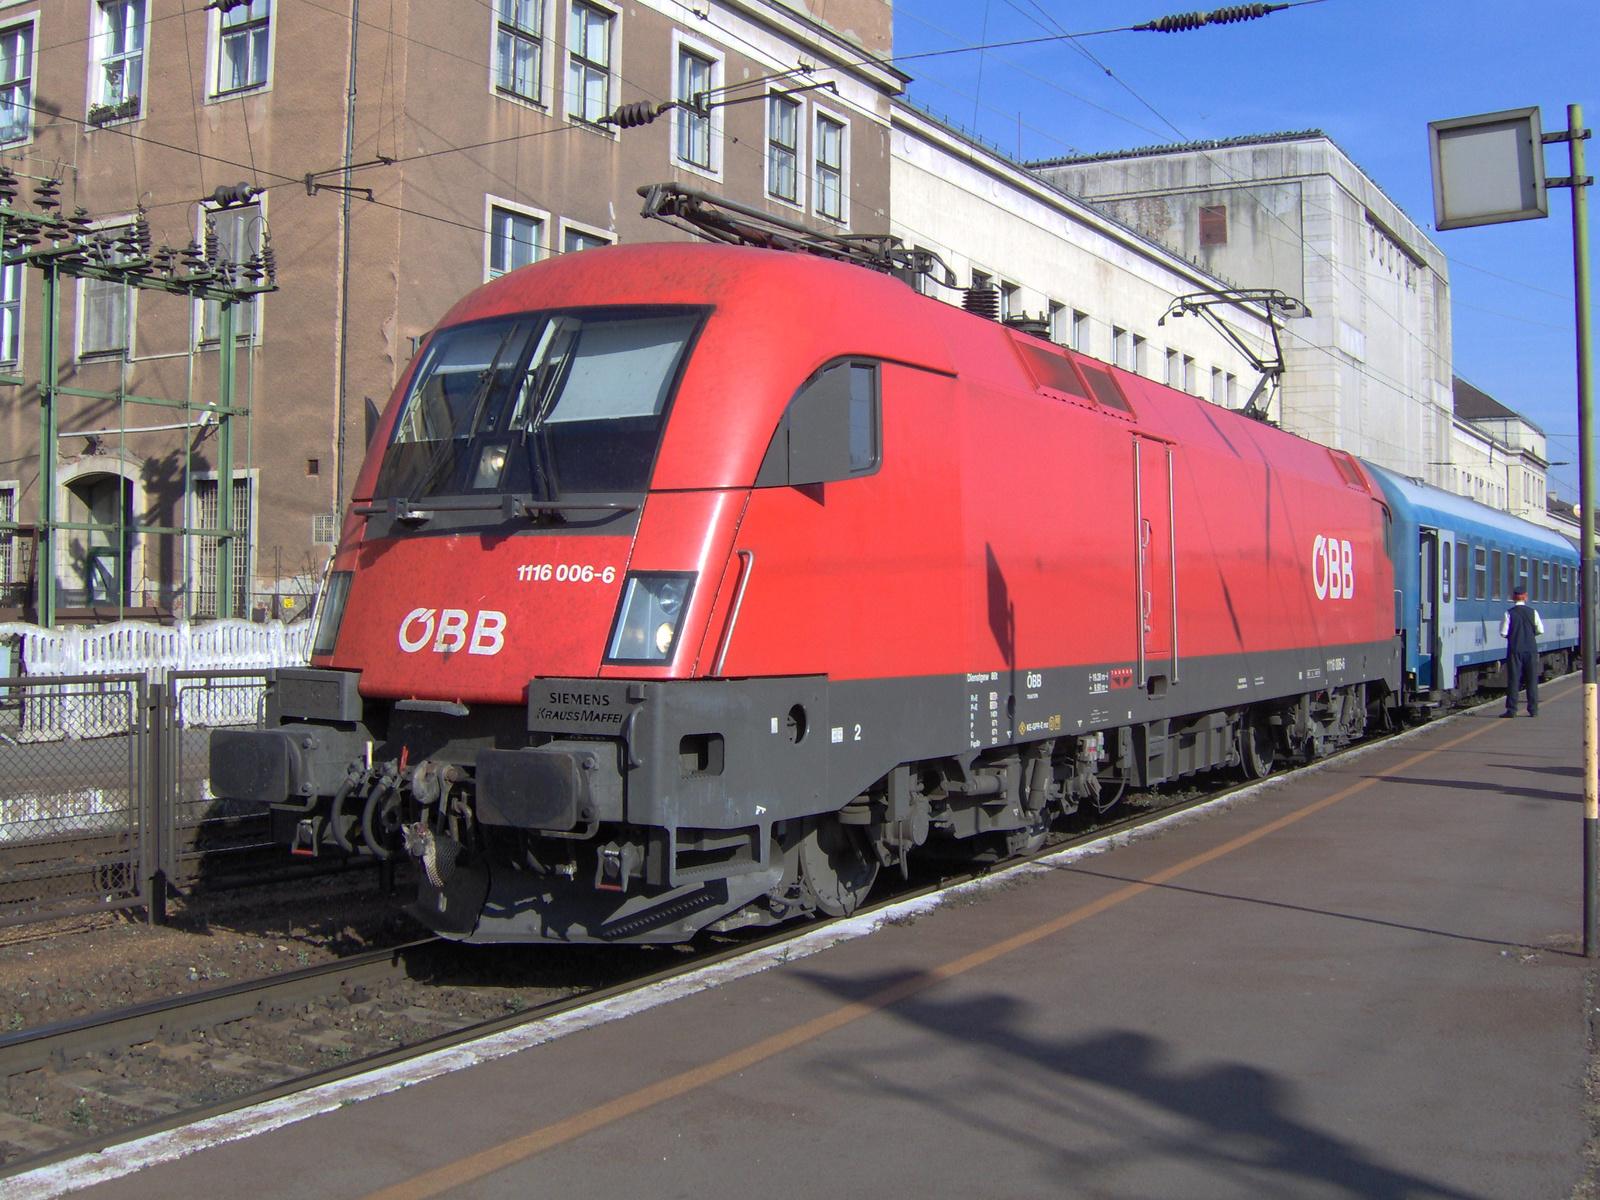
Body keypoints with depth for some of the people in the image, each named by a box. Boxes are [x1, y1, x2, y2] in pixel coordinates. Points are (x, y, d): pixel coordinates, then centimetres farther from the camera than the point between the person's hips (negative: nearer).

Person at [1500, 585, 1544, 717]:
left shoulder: (1508, 613, -6)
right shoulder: (1533, 612, 0)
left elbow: (1503, 633, -8)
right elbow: (1540, 630, 0)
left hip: (1514, 650, -2)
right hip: (1531, 649, 2)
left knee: (1513, 679, 0)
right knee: (1532, 679, 8)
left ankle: (1511, 710, -2)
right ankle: (1533, 709, 9)